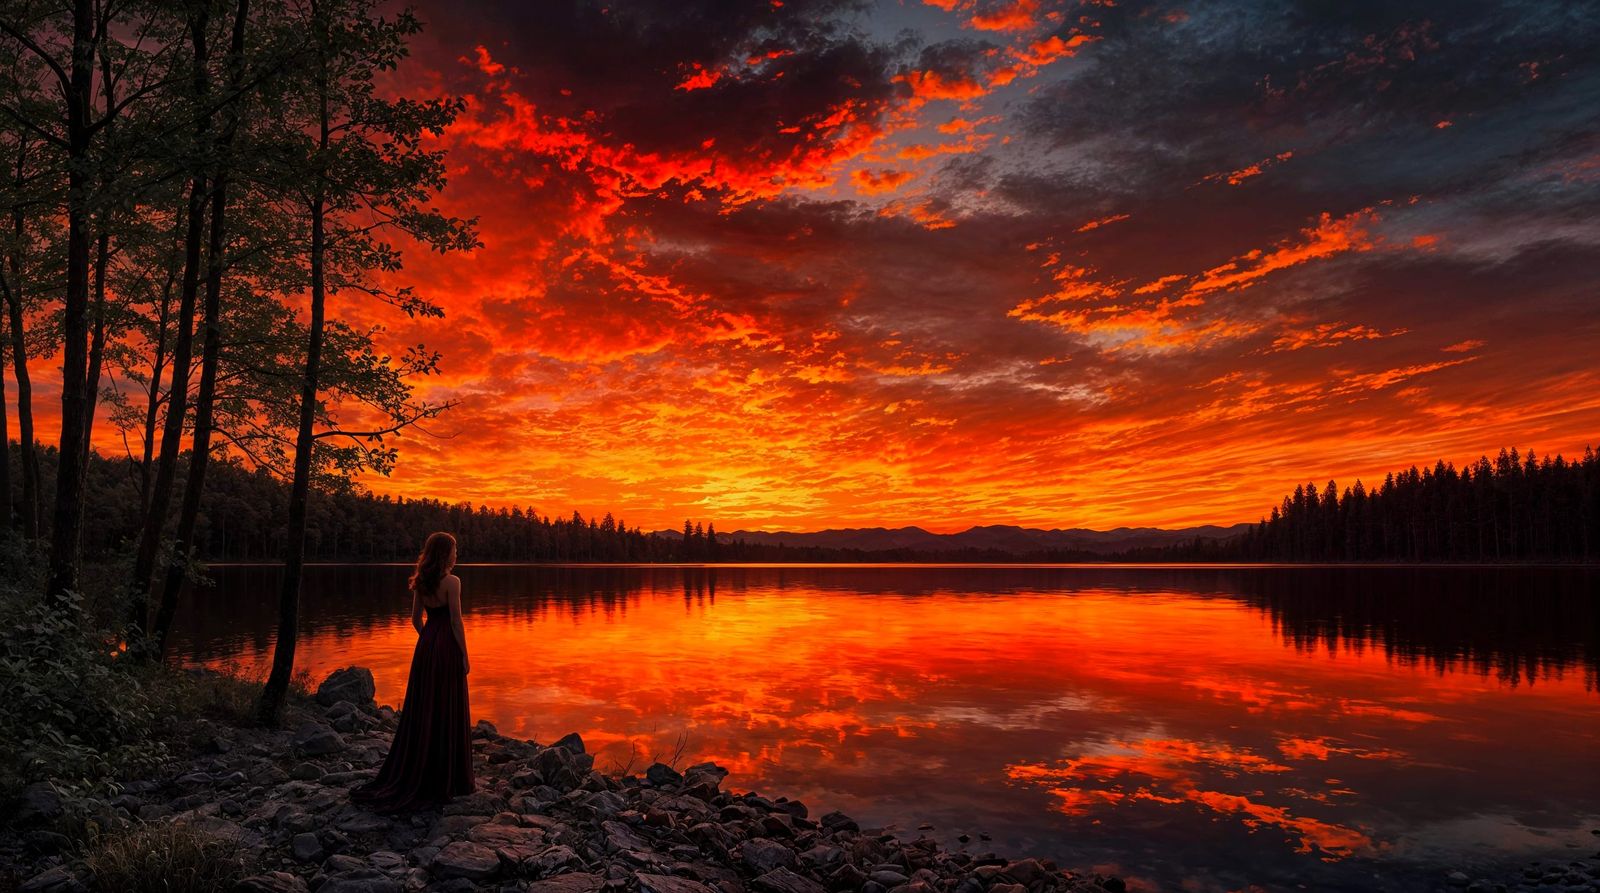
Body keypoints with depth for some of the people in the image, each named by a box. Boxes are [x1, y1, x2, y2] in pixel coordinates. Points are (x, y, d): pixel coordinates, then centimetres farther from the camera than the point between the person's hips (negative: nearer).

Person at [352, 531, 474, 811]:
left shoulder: (421, 581, 7)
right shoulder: (452, 582, -15)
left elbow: (416, 618, 12)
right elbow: (456, 622, -16)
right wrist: (464, 656, -9)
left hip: (425, 647, 7)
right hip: (447, 648, -7)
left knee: (422, 709, 13)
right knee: (446, 712, 1)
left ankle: (412, 774, 20)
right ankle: (444, 778, 8)